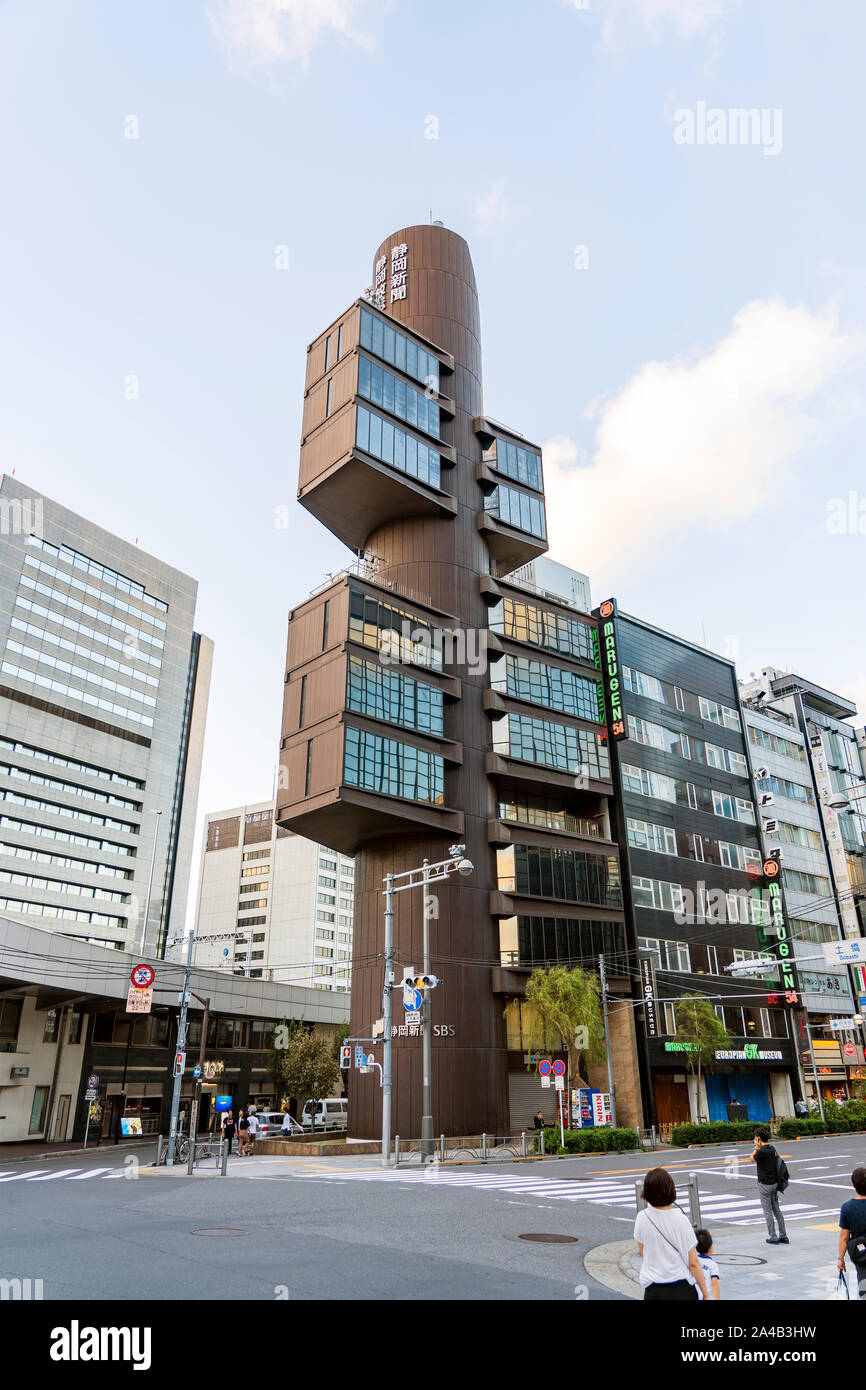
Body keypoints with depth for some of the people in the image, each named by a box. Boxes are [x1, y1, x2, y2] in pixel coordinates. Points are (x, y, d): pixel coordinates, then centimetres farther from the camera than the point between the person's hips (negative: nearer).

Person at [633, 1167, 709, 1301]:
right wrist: (706, 1294, 0)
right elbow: (693, 1263, -10)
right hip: (682, 1289, -2)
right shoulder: (680, 1219, -14)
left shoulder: (642, 1217, -6)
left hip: (653, 1290, 2)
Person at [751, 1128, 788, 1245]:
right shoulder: (772, 1148, 2)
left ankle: (773, 1237, 7)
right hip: (774, 1183, 8)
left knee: (767, 1211, 3)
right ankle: (783, 1236, 20)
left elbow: (752, 1159, -6)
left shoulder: (762, 1151, -22)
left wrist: (757, 1147, -7)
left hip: (764, 1184, -8)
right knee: (777, 1210, 15)